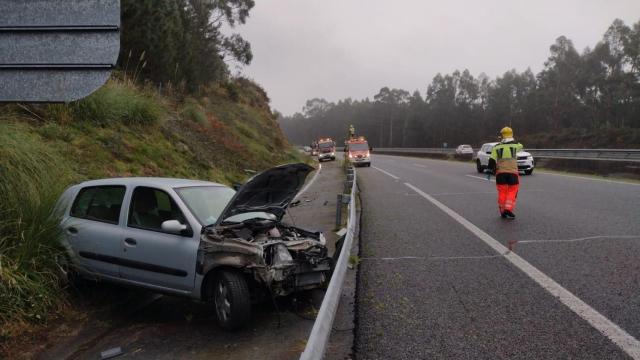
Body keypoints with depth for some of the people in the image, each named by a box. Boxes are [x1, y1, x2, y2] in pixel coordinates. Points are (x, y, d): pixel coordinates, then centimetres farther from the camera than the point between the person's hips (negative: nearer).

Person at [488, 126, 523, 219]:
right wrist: (513, 141, 44)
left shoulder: (496, 147, 3)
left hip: (500, 173, 1)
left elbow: (491, 161, -4)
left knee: (502, 192, 11)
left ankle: (503, 212, 16)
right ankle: (508, 209, -9)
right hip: (513, 172, -1)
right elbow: (520, 146, 27)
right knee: (512, 191, 7)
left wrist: (493, 169, 14)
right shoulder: (515, 145, 2)